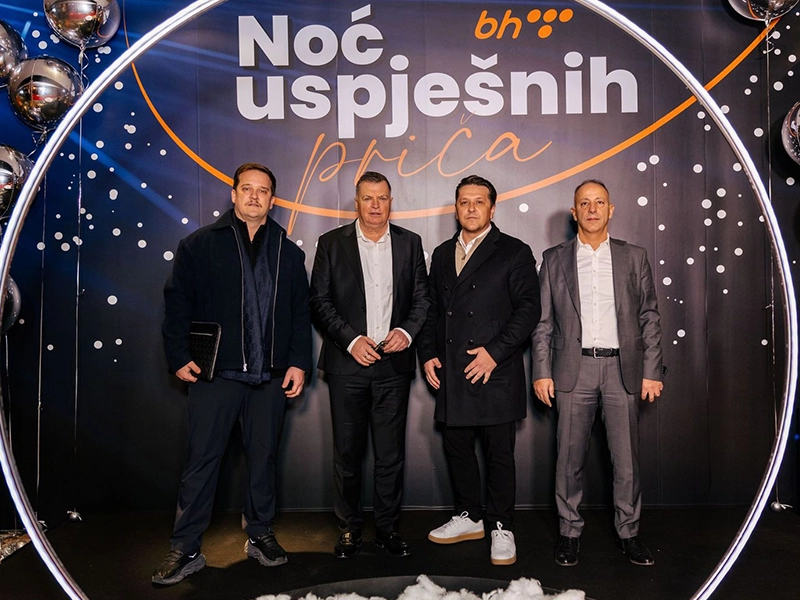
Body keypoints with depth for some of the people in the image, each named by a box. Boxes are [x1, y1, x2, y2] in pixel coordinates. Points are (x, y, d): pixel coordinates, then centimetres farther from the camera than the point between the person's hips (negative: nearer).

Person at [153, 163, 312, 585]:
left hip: (270, 377, 3)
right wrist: (179, 357, -5)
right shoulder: (199, 245, 4)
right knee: (202, 461, 2)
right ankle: (186, 549, 13)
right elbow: (177, 304, 2)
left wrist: (299, 362, 2)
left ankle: (260, 535, 27)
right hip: (215, 374, -2)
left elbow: (301, 313, 10)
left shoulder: (288, 252, 11)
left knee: (263, 458, 11)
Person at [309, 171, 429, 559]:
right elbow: (320, 302, 0)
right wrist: (351, 339, -11)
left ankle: (387, 528, 22)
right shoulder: (331, 243, 3)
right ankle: (349, 528, 23)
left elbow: (422, 297, 9)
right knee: (347, 453, 7)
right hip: (347, 364, -1)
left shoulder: (410, 243, 8)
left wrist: (407, 332, -9)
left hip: (394, 364, 1)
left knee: (391, 454, 7)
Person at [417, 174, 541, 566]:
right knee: (456, 448, 13)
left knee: (499, 453, 3)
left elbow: (528, 308, -8)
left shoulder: (514, 252, 0)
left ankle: (502, 528, 19)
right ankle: (469, 518, 32)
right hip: (450, 373, 5)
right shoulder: (442, 255, 16)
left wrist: (495, 351, -16)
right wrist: (428, 354, 6)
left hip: (495, 373, -5)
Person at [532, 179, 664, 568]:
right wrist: (542, 372, -2)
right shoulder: (554, 259, 7)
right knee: (570, 457, 5)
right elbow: (543, 321, 5)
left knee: (626, 458, 6)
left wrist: (651, 371, 0)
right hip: (574, 368, 0)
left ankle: (628, 532, 21)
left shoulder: (634, 257, 9)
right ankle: (569, 532, 18)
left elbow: (649, 317, 7)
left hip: (622, 368, 1)